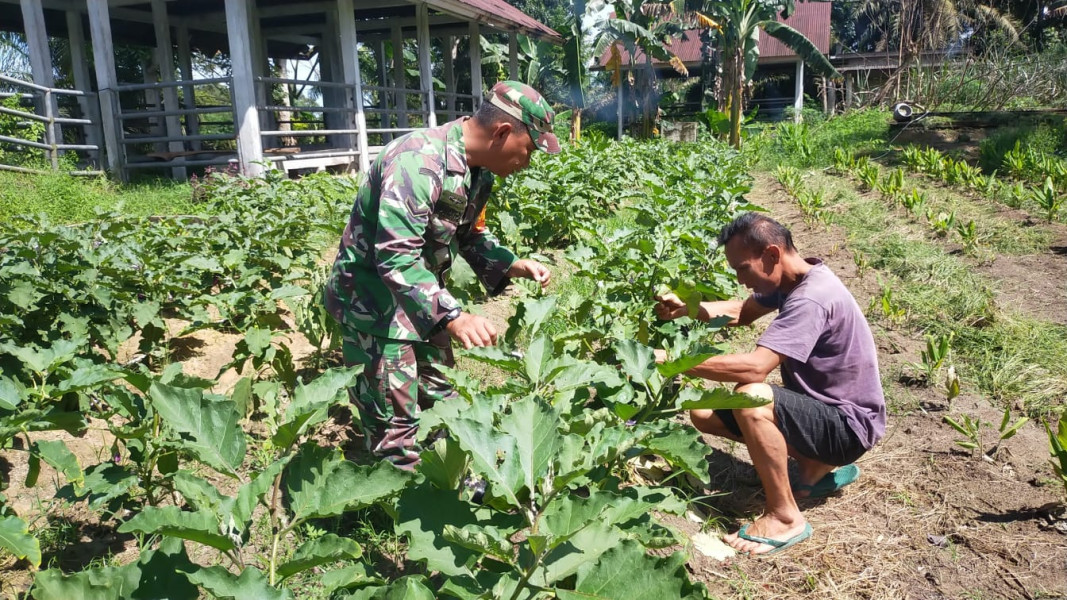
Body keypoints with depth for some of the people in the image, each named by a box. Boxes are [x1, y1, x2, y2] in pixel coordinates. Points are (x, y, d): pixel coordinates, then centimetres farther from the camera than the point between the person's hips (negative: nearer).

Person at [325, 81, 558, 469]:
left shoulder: (477, 169, 0)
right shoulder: (418, 162, -30)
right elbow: (396, 258, -36)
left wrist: (513, 266, -1)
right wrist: (453, 317, -43)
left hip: (423, 300, 10)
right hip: (374, 302, -9)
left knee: (442, 403, 21)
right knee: (396, 427, -3)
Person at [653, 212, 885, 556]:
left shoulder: (811, 299, -29)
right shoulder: (791, 279, 0)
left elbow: (756, 367, -39)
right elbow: (743, 312, 14)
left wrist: (672, 361, -34)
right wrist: (687, 308, -5)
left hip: (848, 424, -9)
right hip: (818, 406, 10)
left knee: (751, 397, -36)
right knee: (704, 413, 4)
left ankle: (785, 518, -17)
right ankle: (816, 466, 11)